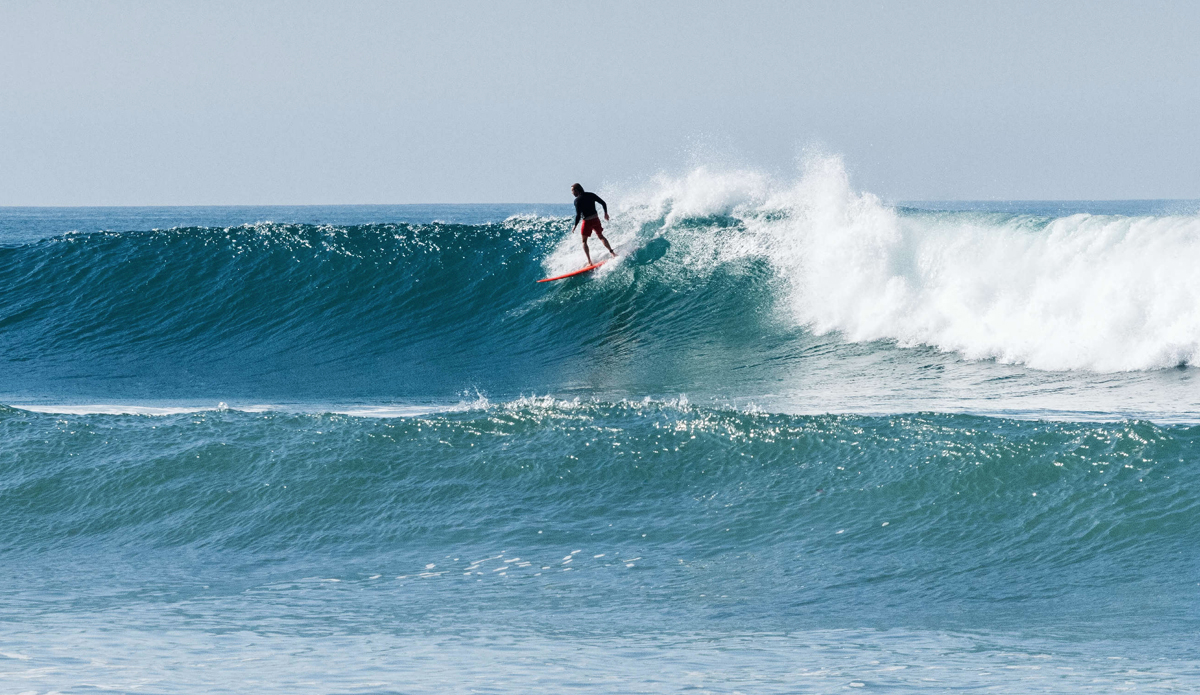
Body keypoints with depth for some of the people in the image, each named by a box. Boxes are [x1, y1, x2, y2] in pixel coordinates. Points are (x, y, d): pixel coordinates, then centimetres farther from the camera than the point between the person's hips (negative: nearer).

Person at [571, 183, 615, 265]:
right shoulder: (591, 195, 5)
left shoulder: (577, 200, -11)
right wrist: (605, 213, 21)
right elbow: (603, 203, 8)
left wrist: (575, 226, -6)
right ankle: (612, 252, 19)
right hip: (596, 219, 5)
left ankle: (589, 262, -3)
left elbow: (578, 215, -17)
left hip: (587, 221, -5)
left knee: (584, 241, 7)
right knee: (601, 236, 26)